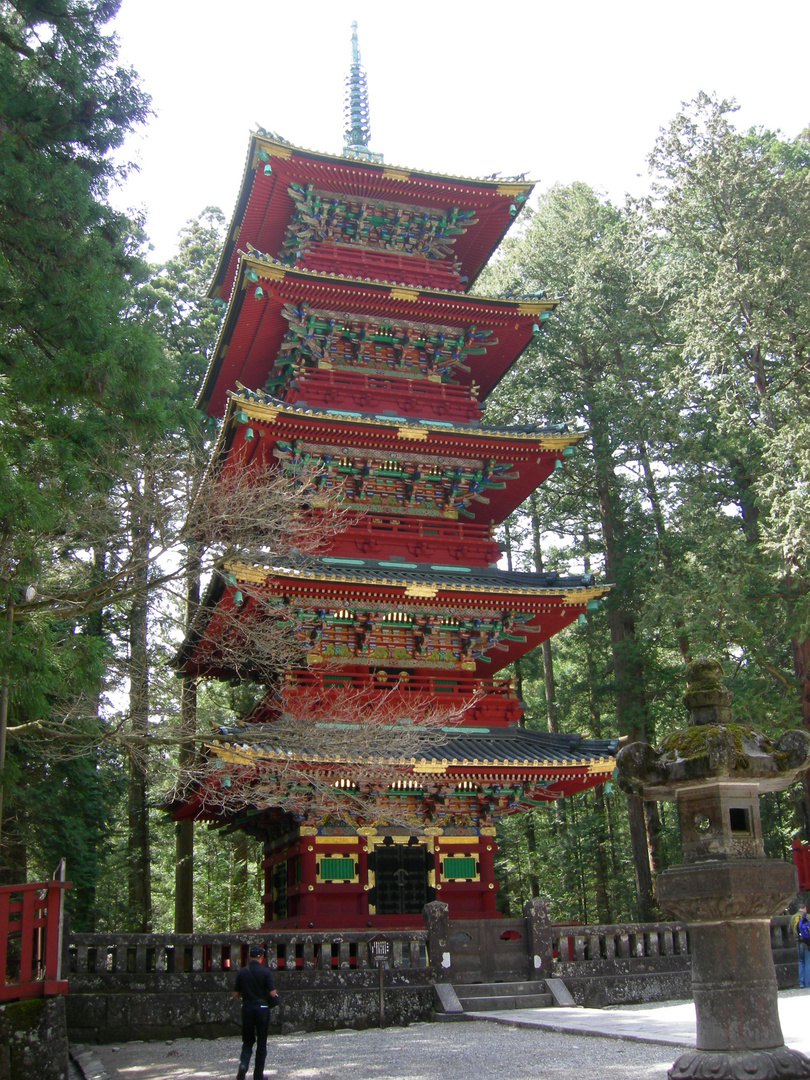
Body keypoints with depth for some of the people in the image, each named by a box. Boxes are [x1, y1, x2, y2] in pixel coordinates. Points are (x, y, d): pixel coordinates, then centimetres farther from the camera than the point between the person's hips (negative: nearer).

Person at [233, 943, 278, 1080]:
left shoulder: (241, 972, 0)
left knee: (247, 1041, 13)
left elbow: (236, 994, 5)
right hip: (262, 1008, -2)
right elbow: (272, 993, -11)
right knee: (261, 1043, 10)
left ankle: (243, 1063, -14)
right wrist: (275, 992, 11)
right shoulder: (265, 971, -9)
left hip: (247, 1008, 2)